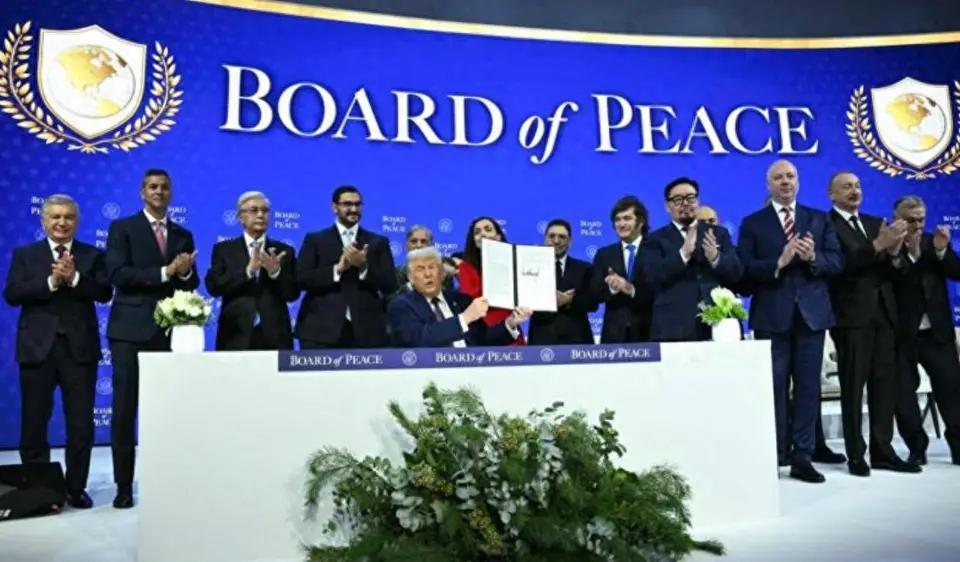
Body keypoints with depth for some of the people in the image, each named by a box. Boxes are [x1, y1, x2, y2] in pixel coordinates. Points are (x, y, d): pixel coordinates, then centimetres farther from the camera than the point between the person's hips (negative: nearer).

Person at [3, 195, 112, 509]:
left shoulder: (92, 255, 7)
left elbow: (105, 293, -6)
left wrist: (74, 278, -19)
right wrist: (51, 281, -17)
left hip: (79, 347, 0)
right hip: (38, 347, 0)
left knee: (81, 423, 4)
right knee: (34, 423, 8)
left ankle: (76, 488, 16)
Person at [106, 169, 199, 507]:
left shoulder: (183, 235, 16)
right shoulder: (122, 228, 4)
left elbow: (191, 284, 13)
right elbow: (117, 274, -11)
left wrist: (186, 273, -9)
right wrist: (165, 272, -17)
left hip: (170, 331, 3)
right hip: (130, 330, -3)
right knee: (125, 409, 0)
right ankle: (124, 485, 9)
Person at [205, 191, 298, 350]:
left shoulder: (284, 251, 11)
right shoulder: (224, 249, 10)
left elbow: (293, 294, 3)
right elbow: (213, 286, -4)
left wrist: (276, 271, -15)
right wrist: (248, 270, -16)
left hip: (275, 337, 1)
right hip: (236, 336, 0)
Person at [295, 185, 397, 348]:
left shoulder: (378, 242, 13)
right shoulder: (315, 240, 11)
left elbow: (390, 285, 4)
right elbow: (302, 279, -1)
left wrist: (364, 266, -11)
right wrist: (337, 268, -12)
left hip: (366, 332, 1)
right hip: (322, 330, -1)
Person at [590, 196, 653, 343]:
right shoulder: (604, 254, 13)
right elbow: (594, 292, 5)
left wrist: (632, 289, -21)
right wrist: (611, 288, -16)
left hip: (648, 331, -2)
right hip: (614, 332, 2)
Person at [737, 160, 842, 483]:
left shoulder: (819, 220, 13)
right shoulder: (753, 223, 5)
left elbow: (837, 261, 4)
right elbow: (745, 269, -6)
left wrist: (813, 257, -15)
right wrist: (779, 262, -19)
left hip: (812, 312, 3)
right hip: (772, 316, -2)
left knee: (808, 387, 5)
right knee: (774, 387, 3)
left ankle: (802, 457, 13)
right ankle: (776, 455, 13)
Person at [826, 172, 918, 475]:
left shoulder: (876, 223, 18)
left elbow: (888, 270, 13)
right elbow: (840, 264, -17)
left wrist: (893, 251, -8)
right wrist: (877, 245, -23)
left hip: (883, 313, 7)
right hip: (852, 315, -6)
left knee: (885, 384, 7)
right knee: (853, 387, -1)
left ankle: (883, 451, 14)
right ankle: (856, 455, 6)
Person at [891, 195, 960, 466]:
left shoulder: (934, 241, 10)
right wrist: (907, 253, -27)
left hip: (937, 331, 4)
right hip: (901, 333, -3)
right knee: (903, 394, 1)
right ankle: (917, 447, 15)